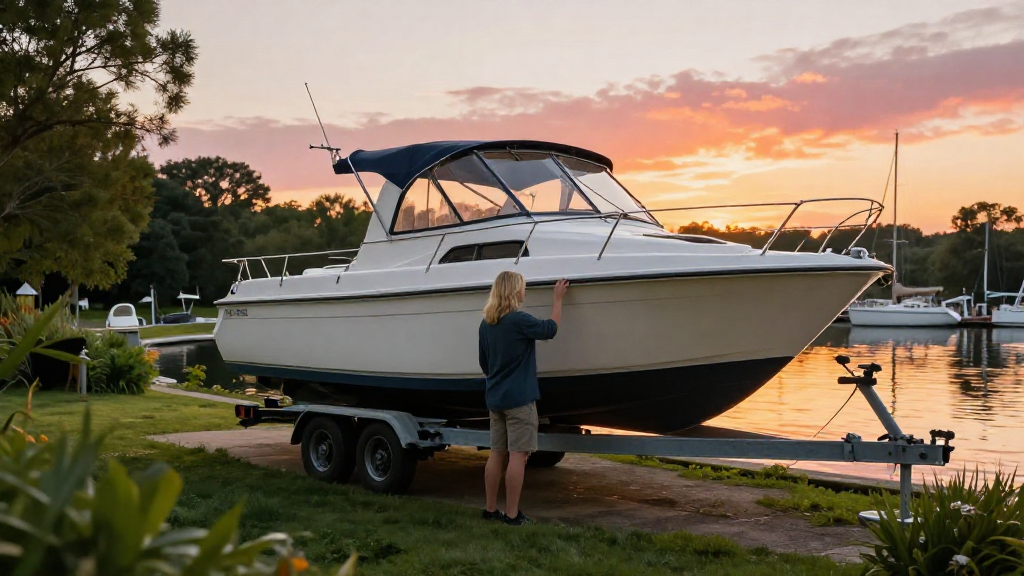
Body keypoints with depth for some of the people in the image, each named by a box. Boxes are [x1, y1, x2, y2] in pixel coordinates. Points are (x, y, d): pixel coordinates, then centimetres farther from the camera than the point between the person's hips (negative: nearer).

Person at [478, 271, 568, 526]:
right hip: (519, 398, -7)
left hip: (495, 398, 8)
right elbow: (551, 329, 0)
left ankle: (491, 509, 17)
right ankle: (512, 514, -1)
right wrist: (558, 299, 10)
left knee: (496, 453, 12)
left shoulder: (486, 323, 6)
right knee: (518, 455, -3)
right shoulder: (519, 320, -16)